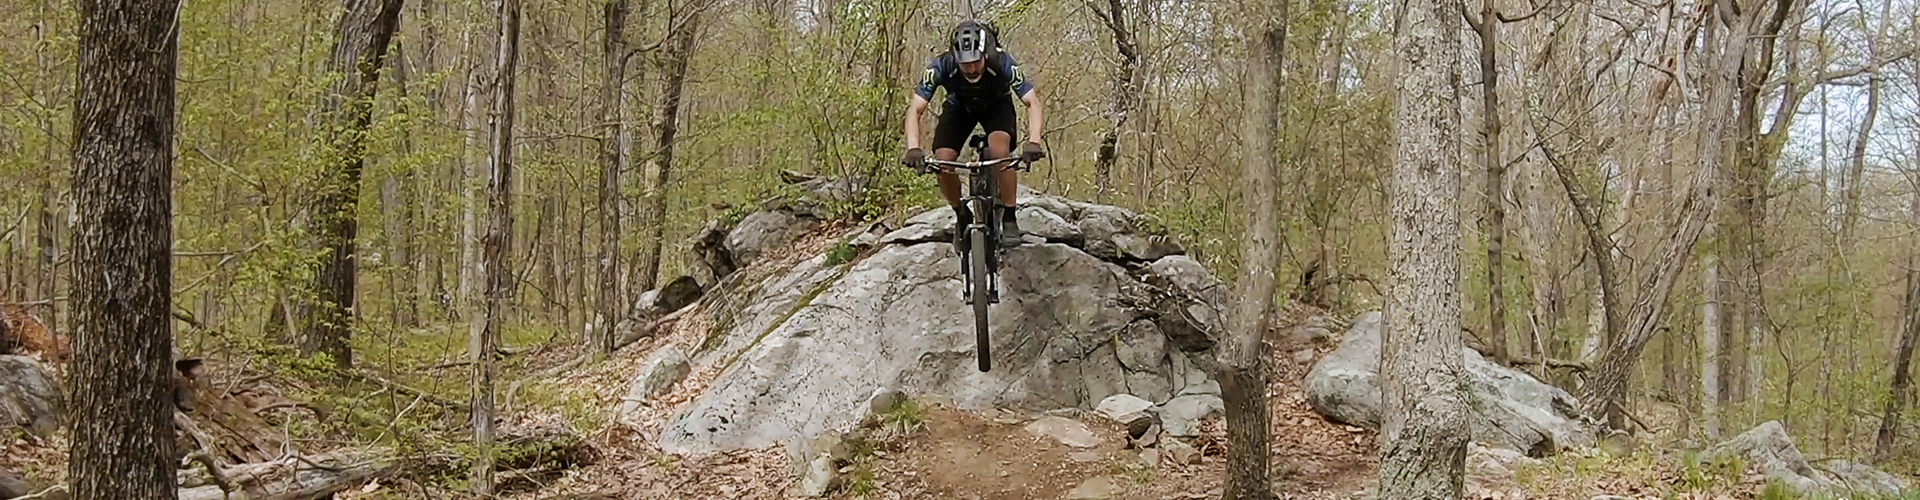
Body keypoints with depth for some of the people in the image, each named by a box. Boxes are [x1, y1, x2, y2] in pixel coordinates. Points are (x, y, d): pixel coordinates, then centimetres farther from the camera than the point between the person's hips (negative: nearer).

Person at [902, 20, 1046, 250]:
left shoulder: (1003, 64, -37)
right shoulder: (941, 67, -36)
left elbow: (1032, 102, -34)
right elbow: (915, 109, -35)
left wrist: (1034, 142, -51)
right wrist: (913, 149, -51)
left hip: (996, 105, -1)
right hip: (959, 107, 1)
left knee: (1000, 151, -31)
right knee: (943, 162, -19)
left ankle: (1009, 219, -16)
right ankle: (961, 217, 8)